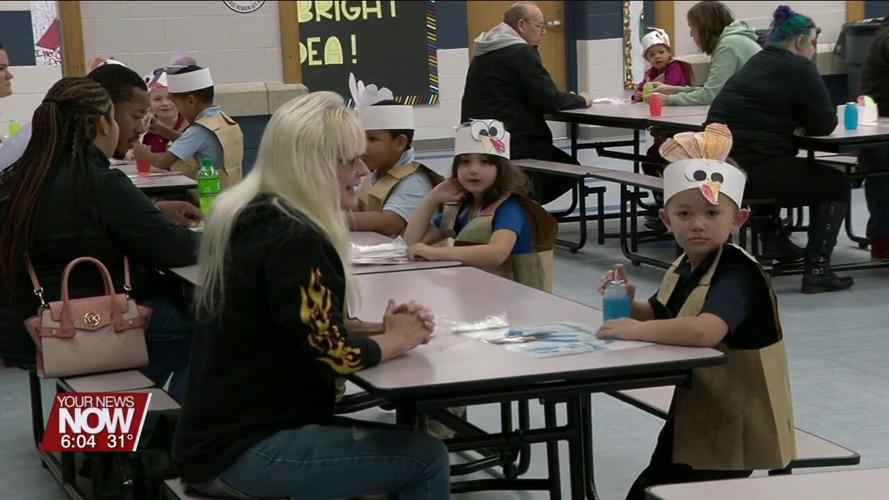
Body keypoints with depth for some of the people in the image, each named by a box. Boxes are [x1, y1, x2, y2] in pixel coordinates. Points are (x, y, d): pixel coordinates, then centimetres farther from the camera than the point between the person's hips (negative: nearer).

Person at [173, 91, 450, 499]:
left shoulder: (254, 218, 9)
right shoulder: (295, 242, -20)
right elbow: (332, 355, -19)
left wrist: (381, 329, 2)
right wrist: (397, 339, -1)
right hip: (243, 453, -10)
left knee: (402, 443, 16)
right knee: (425, 457, -6)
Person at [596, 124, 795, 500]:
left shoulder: (736, 274, -26)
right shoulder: (686, 266, 2)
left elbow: (705, 331, -45)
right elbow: (659, 317, 19)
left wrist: (635, 330, -32)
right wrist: (628, 302, -3)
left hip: (733, 428, -9)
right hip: (693, 416, 9)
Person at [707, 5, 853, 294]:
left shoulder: (758, 63, 19)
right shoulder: (799, 68, -6)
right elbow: (825, 124, -4)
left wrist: (794, 124, 12)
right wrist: (802, 124, 16)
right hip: (749, 171, -9)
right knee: (836, 184, 9)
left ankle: (773, 234, 40)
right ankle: (816, 271, 2)